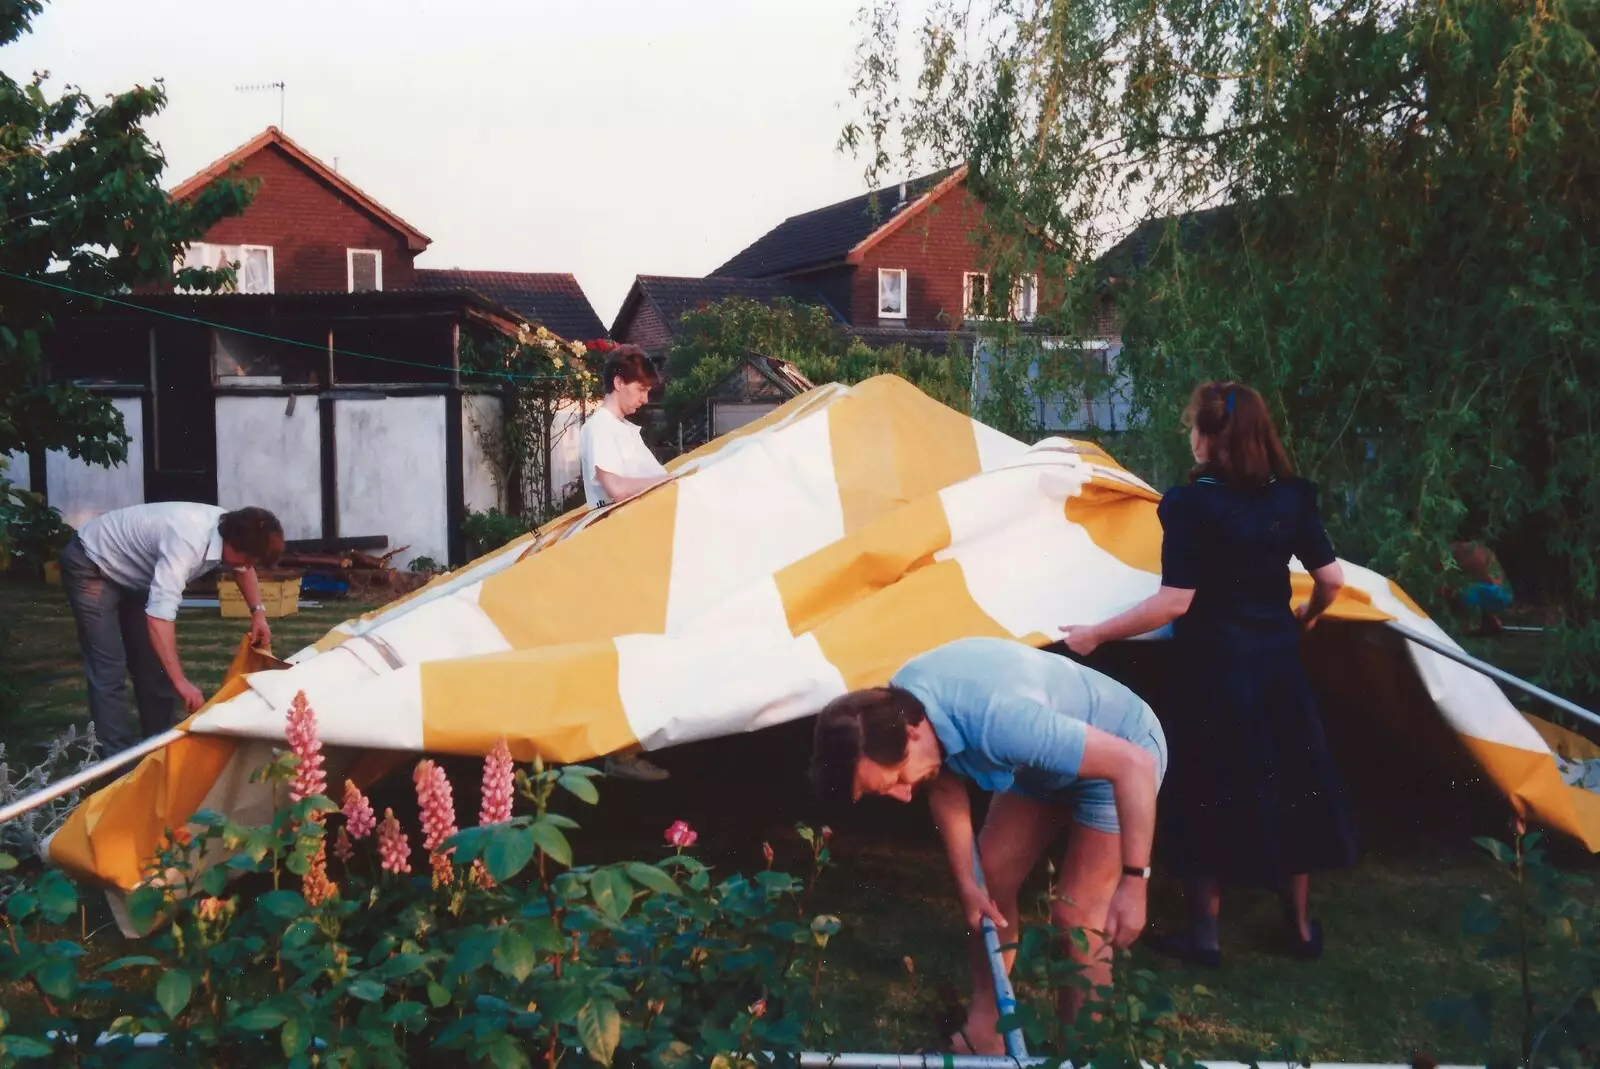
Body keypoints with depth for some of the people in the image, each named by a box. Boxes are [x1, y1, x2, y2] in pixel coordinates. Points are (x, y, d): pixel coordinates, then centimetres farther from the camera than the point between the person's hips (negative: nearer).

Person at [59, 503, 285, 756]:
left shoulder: (231, 528, -14)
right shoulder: (187, 542, -40)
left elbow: (243, 567, 11)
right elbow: (158, 617, -46)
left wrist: (258, 612, -1)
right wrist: (181, 682, -47)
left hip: (131, 571, 9)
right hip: (91, 566, -9)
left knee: (152, 663, 11)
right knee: (109, 672, -13)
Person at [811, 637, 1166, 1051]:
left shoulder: (999, 722, -44)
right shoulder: (894, 704, -19)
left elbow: (1134, 763, -38)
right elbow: (946, 787, 1)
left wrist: (1134, 882, -32)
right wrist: (968, 884, 2)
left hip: (1119, 754, -7)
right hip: (1045, 758, 7)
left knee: (1075, 914, -8)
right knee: (989, 880, 8)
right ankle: (985, 1027, 22)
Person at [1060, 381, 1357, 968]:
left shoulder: (1191, 505, -18)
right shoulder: (1292, 498, 0)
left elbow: (1175, 602, -20)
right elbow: (1331, 579, 5)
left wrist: (1096, 634, -13)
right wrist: (1306, 619, 26)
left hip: (1214, 667, -5)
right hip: (1278, 662, 6)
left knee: (1211, 795, 6)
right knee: (1288, 786, 16)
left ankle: (1204, 935, 16)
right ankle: (1300, 924, 29)